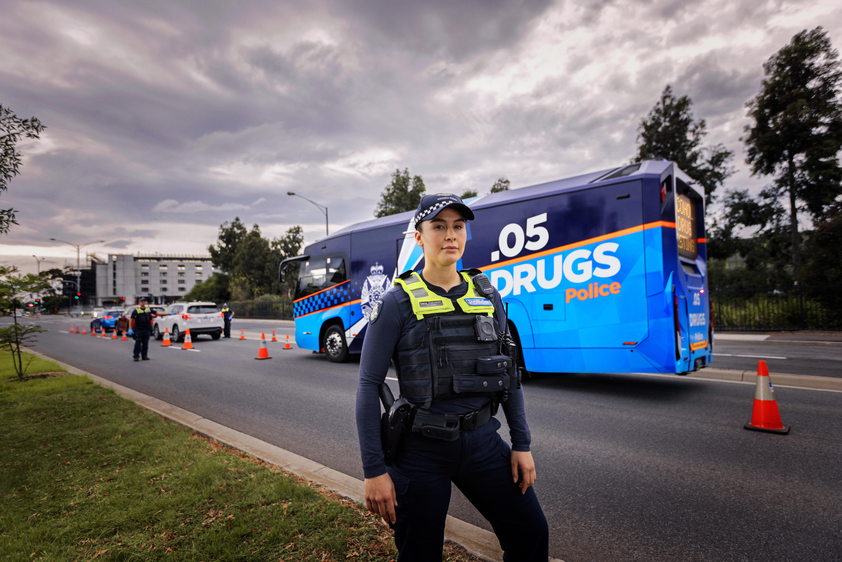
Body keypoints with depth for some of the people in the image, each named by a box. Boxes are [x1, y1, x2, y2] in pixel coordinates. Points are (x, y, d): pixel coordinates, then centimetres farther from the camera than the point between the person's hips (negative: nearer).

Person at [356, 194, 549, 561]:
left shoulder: (488, 296, 4)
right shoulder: (397, 303, -10)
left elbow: (509, 373, 9)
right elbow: (368, 387, -9)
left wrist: (522, 444, 6)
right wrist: (374, 470, -11)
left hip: (483, 441, 4)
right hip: (422, 448, -4)